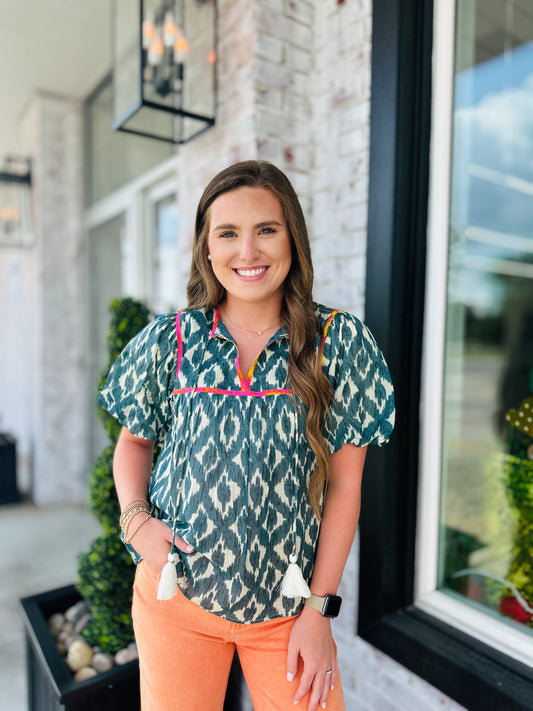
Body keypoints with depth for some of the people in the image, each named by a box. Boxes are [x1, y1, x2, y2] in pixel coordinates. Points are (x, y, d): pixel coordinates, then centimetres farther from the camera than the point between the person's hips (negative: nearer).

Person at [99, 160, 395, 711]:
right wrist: (136, 517, -8)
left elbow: (343, 482, -6)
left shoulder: (339, 342, -9)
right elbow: (134, 440, 9)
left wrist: (320, 607, -6)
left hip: (287, 605, 0)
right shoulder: (168, 341, -6)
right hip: (176, 598, 1)